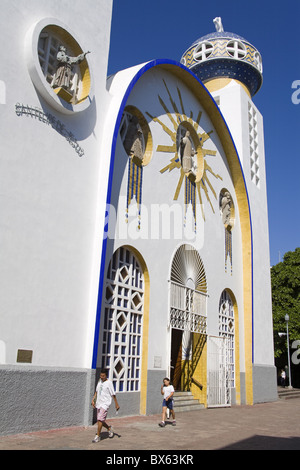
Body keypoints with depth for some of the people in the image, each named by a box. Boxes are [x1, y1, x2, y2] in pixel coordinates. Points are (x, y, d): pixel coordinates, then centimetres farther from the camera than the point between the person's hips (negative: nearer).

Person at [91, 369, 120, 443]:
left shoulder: (109, 383, -12)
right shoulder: (99, 381, 9)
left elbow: (113, 394, -8)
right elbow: (96, 391, 19)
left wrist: (116, 404, -5)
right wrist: (93, 400, 9)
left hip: (105, 404, -7)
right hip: (99, 403, 7)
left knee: (100, 419, -13)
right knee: (100, 420, 12)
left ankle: (98, 436, -3)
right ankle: (109, 428, 35)